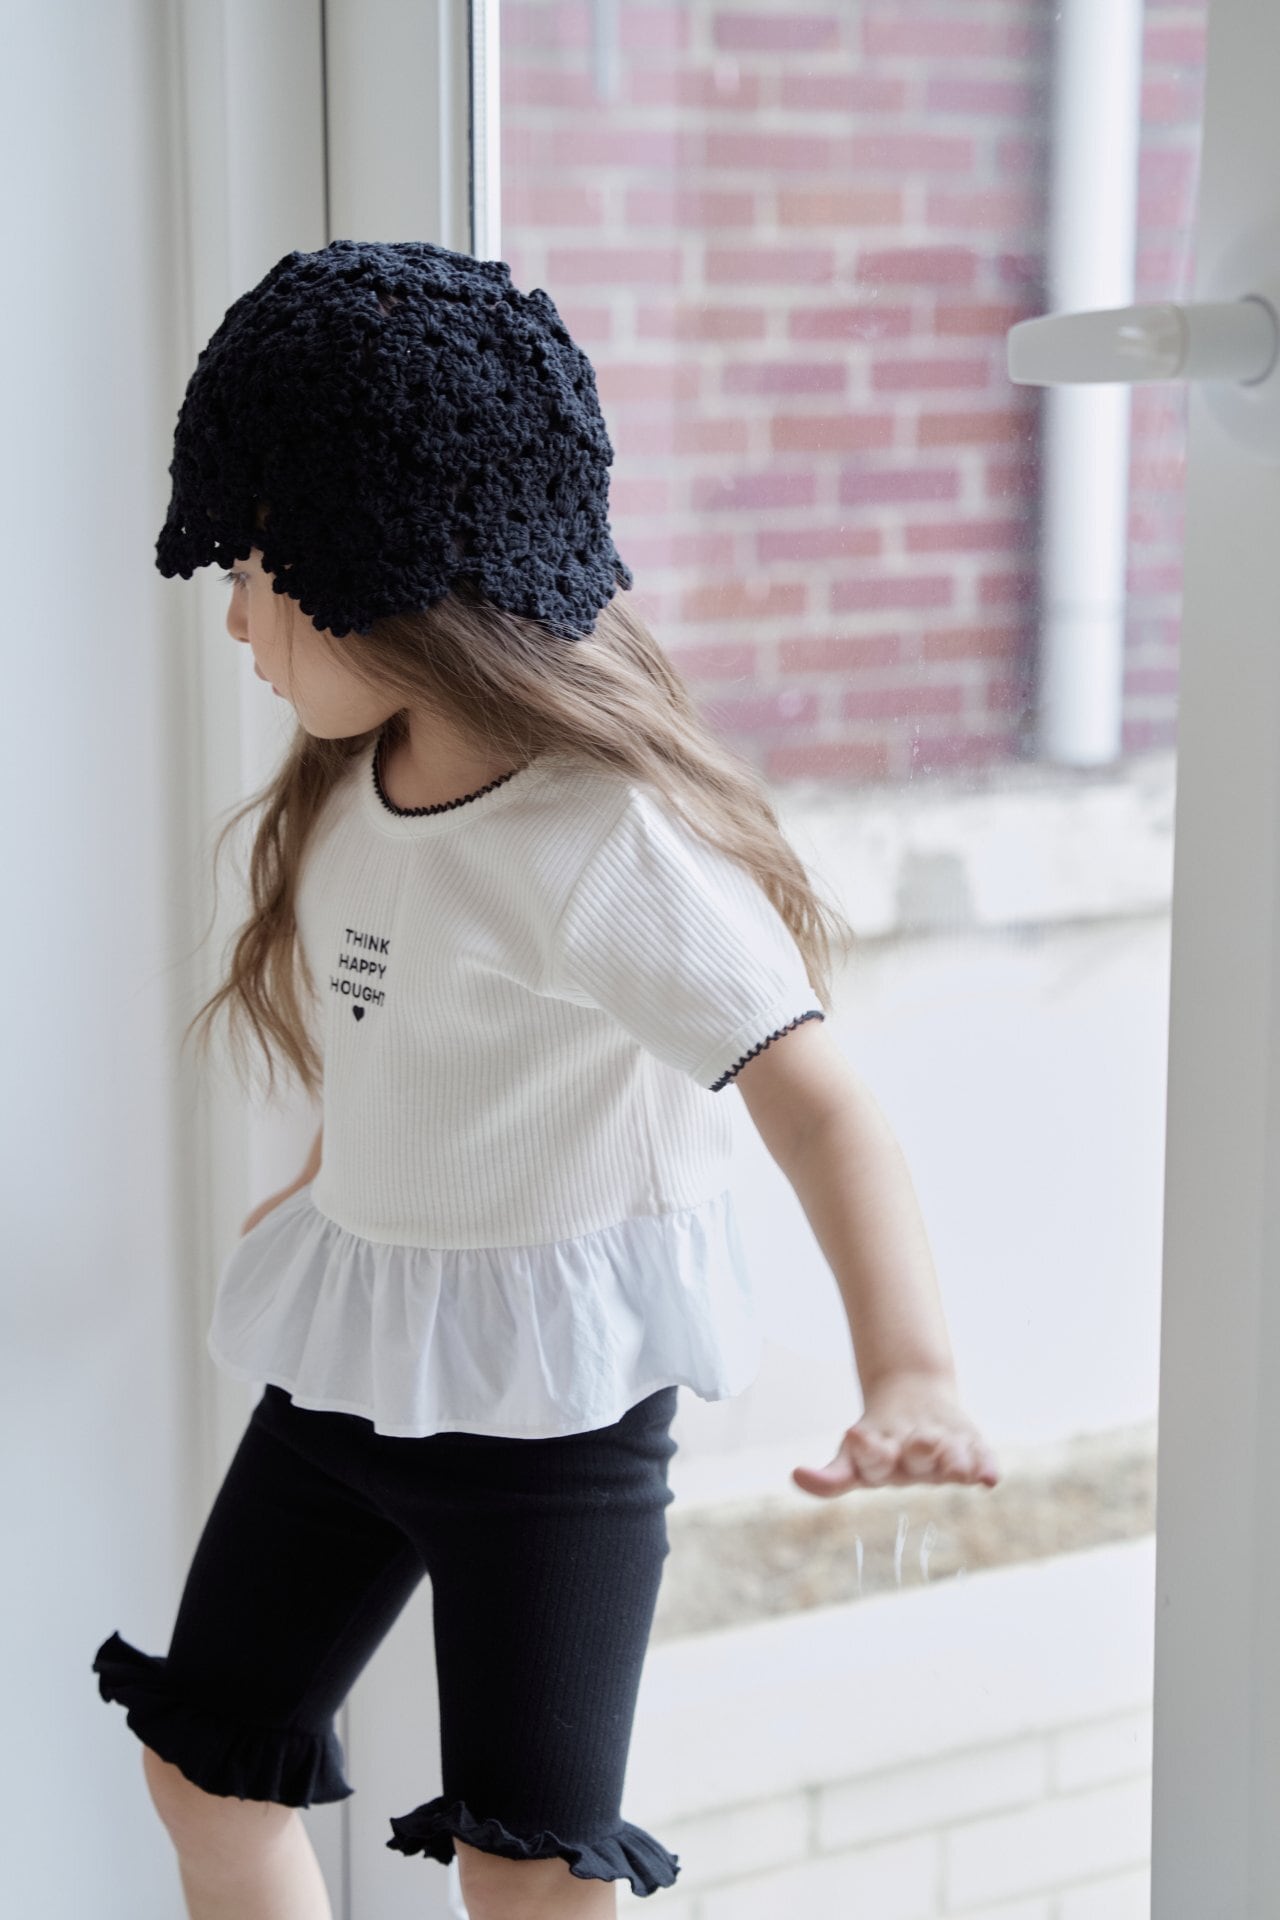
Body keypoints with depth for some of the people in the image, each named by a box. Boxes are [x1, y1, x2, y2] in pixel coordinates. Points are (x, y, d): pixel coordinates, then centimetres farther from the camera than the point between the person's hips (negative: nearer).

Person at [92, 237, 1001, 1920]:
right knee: (205, 1771, 17)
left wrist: (910, 1371, -50)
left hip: (552, 1386, -8)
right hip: (350, 1356, 8)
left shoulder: (603, 838, -26)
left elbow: (814, 1095, -36)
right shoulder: (352, 789, -1)